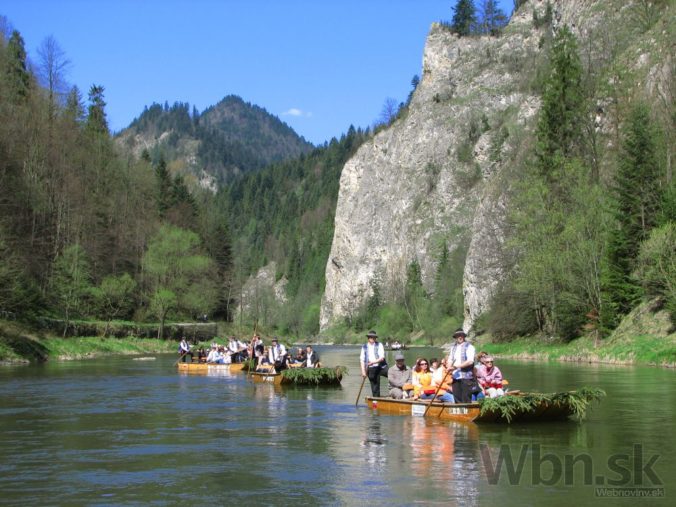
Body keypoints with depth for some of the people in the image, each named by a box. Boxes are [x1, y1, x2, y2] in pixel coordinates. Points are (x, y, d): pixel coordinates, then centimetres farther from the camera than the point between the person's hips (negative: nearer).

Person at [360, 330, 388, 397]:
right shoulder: (364, 347, 8)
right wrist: (363, 371, -3)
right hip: (371, 369, 1)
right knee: (375, 389, 2)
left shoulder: (379, 345, 2)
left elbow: (382, 358, -8)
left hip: (381, 367, -1)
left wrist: (373, 362, -23)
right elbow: (362, 360, 6)